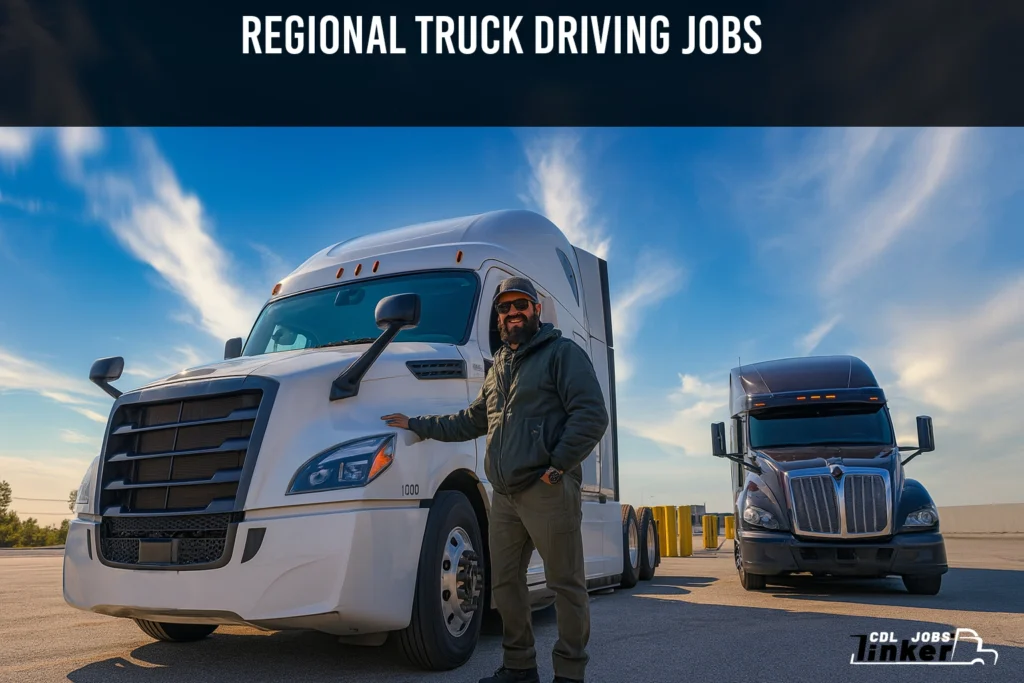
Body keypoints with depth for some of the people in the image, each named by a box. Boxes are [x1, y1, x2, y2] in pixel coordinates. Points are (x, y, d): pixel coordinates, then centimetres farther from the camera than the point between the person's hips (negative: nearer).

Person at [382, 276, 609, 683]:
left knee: (566, 584, 0)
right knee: (505, 582, 12)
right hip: (505, 495, 8)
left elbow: (591, 415, -11)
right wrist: (416, 425, 25)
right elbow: (470, 422, 29)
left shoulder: (562, 352, 0)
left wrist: (558, 465, -16)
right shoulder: (498, 369, 23)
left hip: (548, 491, -7)